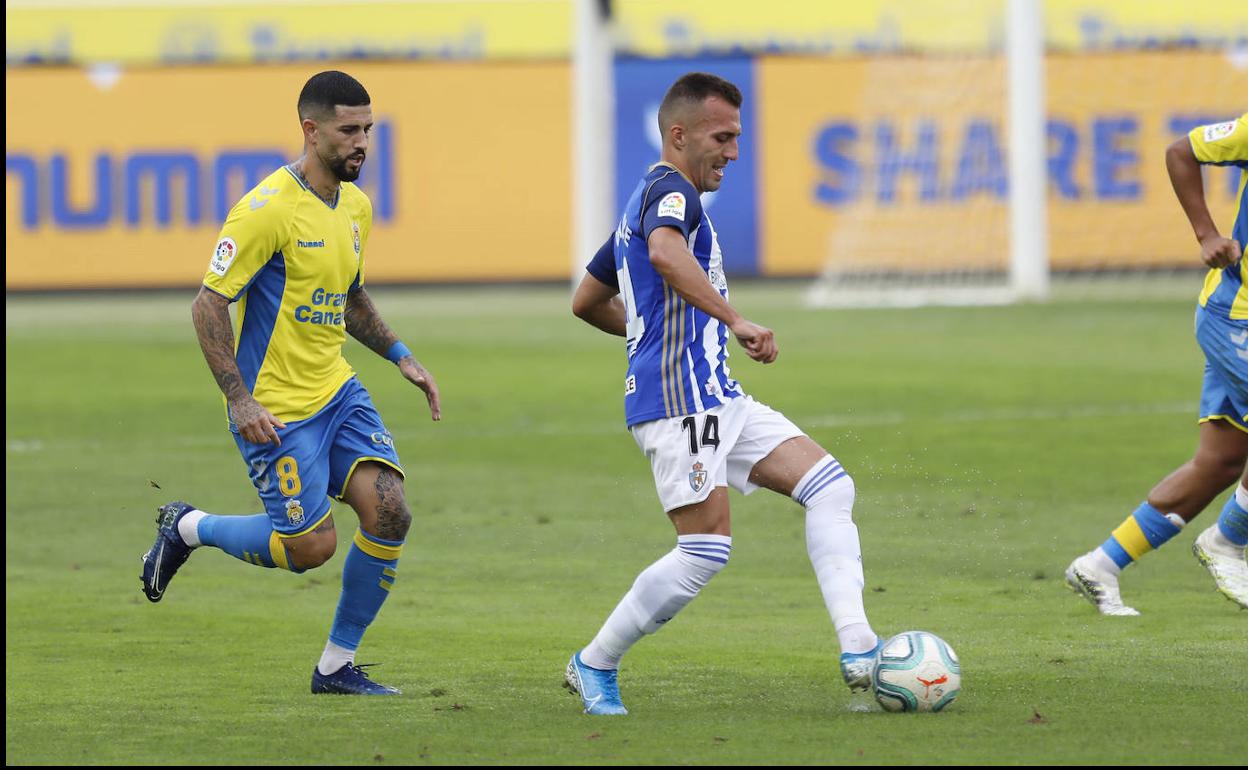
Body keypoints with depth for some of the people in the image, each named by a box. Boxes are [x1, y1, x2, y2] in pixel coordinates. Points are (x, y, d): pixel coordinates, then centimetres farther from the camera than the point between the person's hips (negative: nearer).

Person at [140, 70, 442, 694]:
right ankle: (187, 528, 19)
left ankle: (337, 665, 4)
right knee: (310, 545, -9)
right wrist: (240, 400, -22)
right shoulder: (268, 208, -17)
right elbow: (208, 304, -17)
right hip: (276, 407, -7)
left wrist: (401, 357, 14)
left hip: (337, 393, 7)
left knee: (388, 512, -10)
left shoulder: (356, 207, 9)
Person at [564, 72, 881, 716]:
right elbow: (665, 253, -32)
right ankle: (594, 667, 2)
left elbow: (588, 301, 34)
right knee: (707, 547, -14)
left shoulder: (646, 201, 25)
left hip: (717, 398, 11)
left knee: (831, 486, -2)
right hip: (678, 397, -11)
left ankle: (857, 649, -13)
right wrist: (735, 321, -33)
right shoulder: (670, 189, -7)